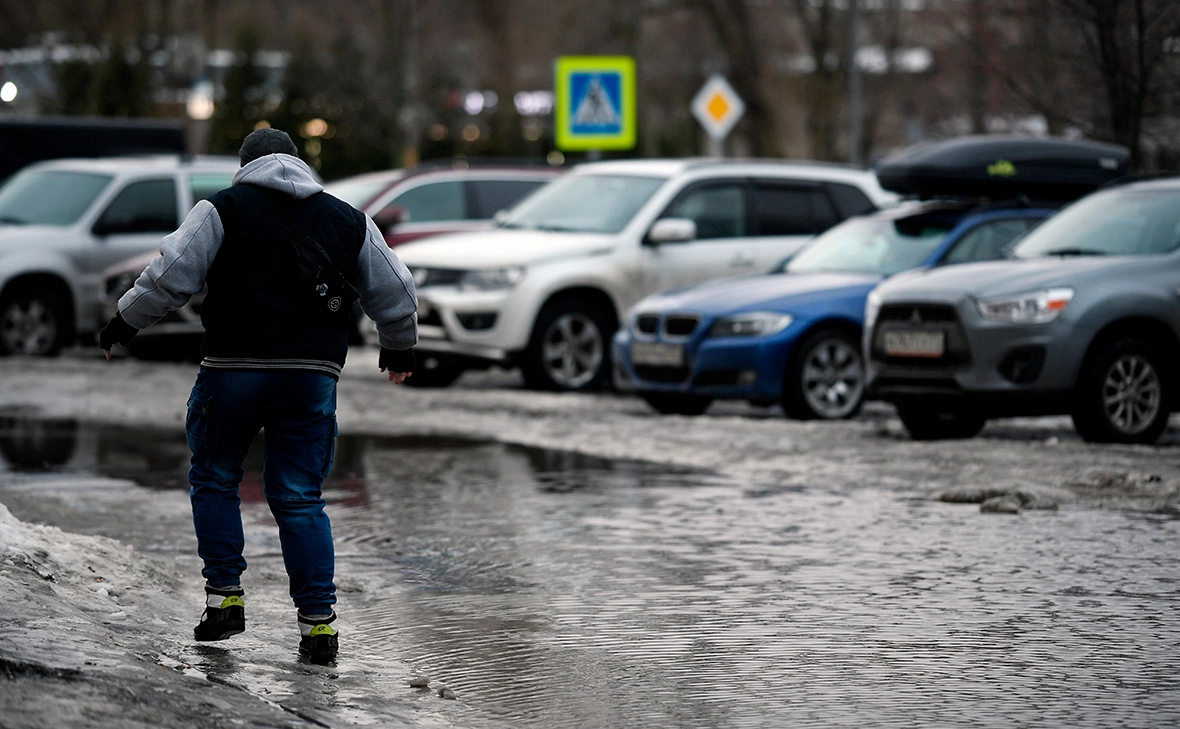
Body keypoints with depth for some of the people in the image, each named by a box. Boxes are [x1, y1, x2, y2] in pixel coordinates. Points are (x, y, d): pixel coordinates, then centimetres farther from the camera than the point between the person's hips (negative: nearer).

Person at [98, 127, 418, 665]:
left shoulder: (224, 209, 4)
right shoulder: (347, 220, 16)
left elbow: (173, 273, -4)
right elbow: (395, 293, 21)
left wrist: (126, 321, 9)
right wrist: (399, 348, 38)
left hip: (235, 366, -3)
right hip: (315, 373, 3)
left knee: (214, 479, 15)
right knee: (300, 498, 7)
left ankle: (225, 596, 9)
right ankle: (318, 621, -1)